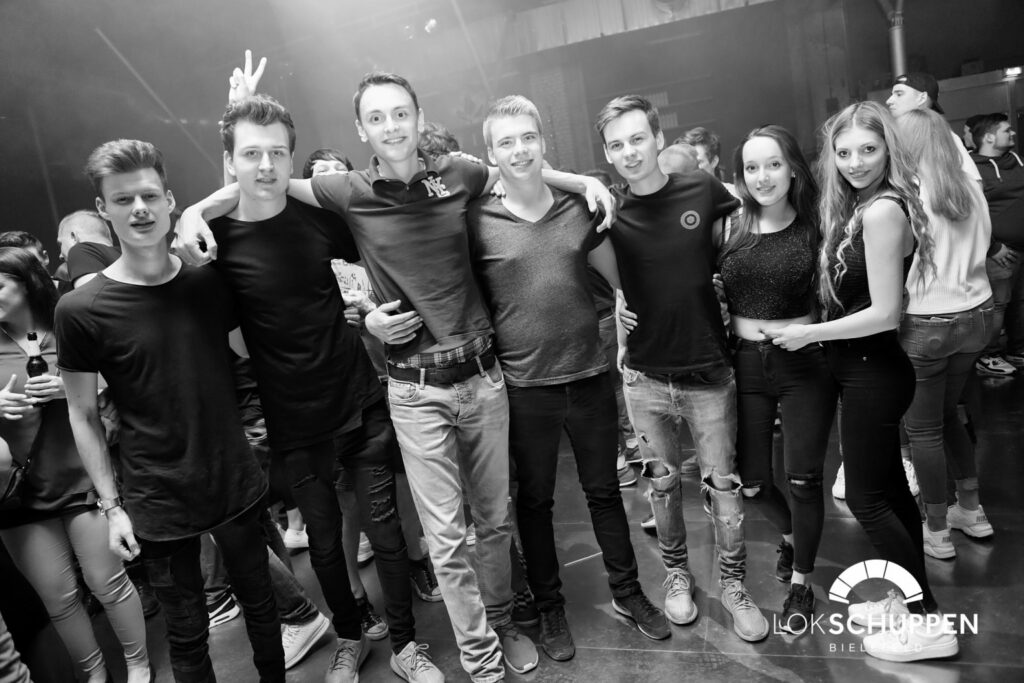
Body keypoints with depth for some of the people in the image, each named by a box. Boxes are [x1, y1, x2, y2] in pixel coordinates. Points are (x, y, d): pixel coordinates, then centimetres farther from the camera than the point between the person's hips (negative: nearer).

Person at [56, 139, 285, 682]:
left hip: (236, 485, 3)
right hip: (158, 504, -2)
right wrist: (111, 505, -4)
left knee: (259, 602, 18)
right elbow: (83, 414, -3)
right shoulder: (80, 310, -11)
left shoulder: (209, 282, -2)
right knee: (187, 633, 13)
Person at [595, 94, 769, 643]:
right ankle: (676, 574, 37)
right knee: (662, 484, 15)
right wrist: (618, 333, -2)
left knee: (723, 485, 8)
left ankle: (734, 585, 29)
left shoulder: (703, 190, -6)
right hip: (644, 376, 1)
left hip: (708, 371, -1)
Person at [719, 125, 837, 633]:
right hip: (745, 364, 2)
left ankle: (801, 583, 28)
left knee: (803, 479, 5)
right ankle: (790, 535, 44)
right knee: (751, 483, 9)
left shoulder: (814, 226, -4)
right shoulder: (729, 227, -1)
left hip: (805, 362, -1)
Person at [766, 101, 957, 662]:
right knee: (889, 487, 18)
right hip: (862, 370, 9)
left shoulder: (882, 210, -19)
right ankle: (908, 600, 35)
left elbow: (884, 312, -21)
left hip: (874, 373, -9)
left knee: (866, 498, 1)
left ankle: (929, 623, 16)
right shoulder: (854, 206, 8)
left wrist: (807, 334, -14)